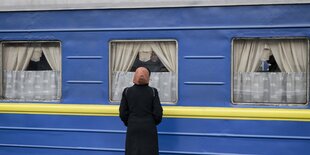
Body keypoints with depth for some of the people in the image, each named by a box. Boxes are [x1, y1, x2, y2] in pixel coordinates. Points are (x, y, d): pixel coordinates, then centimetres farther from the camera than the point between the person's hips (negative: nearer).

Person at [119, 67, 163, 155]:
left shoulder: (127, 91, -3)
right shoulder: (153, 91, -7)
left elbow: (123, 113, -1)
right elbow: (158, 113, -6)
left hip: (133, 128, 1)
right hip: (149, 128, -1)